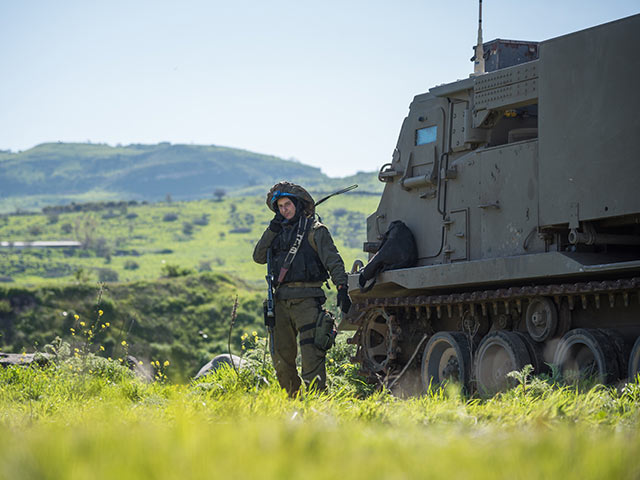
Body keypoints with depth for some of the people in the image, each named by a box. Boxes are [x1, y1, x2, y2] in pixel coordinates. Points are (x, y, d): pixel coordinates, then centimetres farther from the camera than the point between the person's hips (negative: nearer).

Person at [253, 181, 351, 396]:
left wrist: (342, 288, -17)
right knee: (280, 356, 7)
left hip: (307, 299, -6)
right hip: (281, 299, 6)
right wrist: (271, 230, 3)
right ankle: (293, 398, 17)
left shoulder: (315, 230, 2)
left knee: (311, 354, -13)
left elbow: (333, 261, -5)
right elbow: (259, 256, 13)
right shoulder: (279, 232, 20)